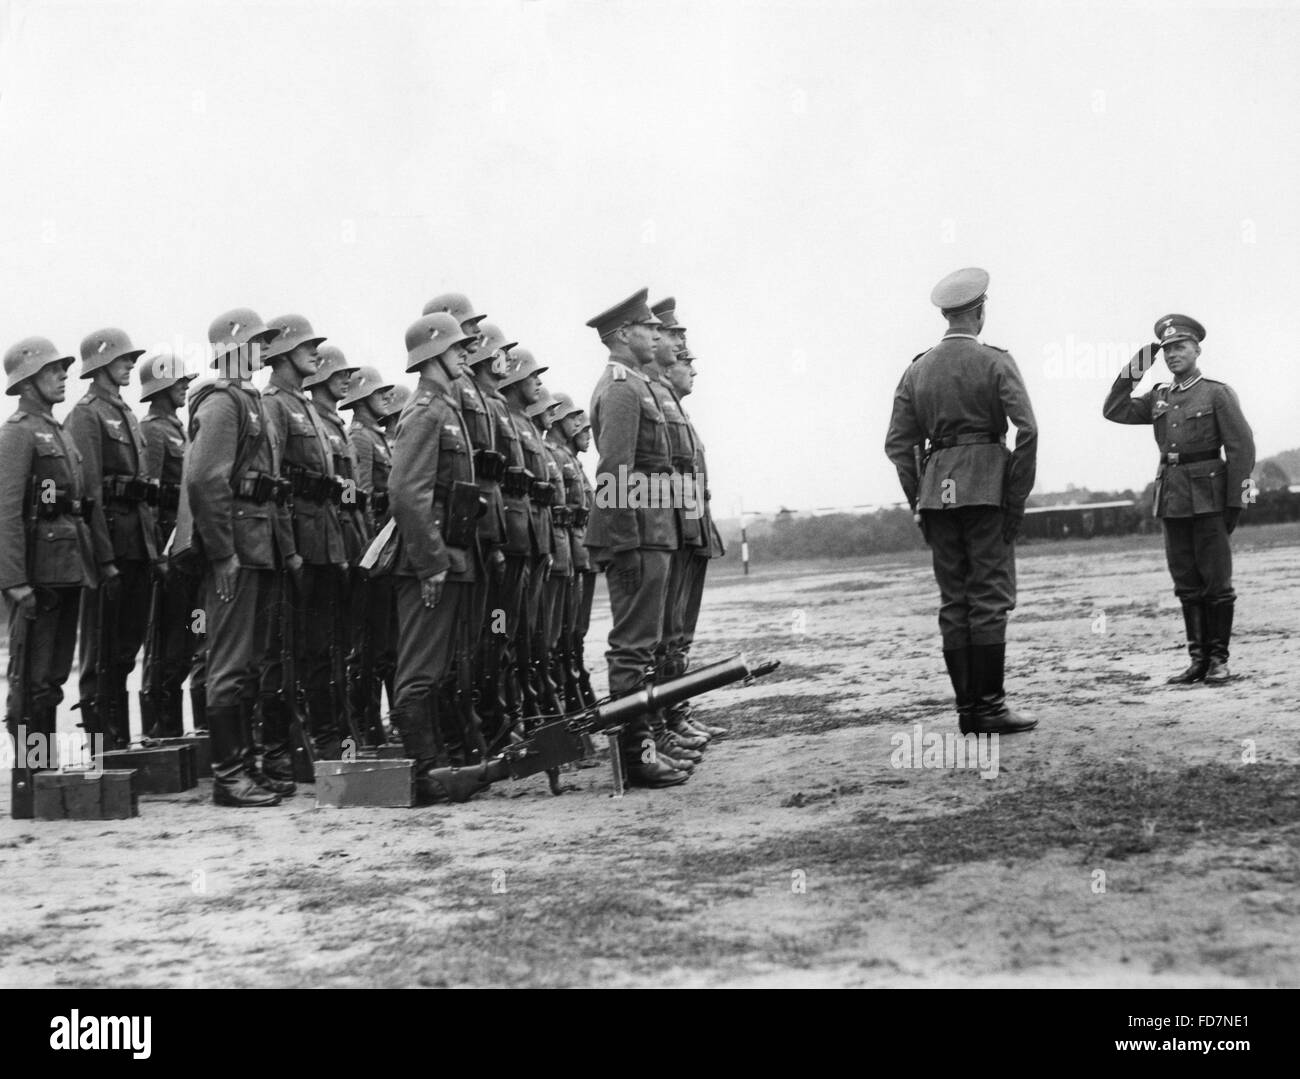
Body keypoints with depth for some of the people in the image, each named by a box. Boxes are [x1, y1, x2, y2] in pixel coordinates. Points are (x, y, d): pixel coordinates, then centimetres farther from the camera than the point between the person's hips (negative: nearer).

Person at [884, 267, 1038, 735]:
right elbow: (1026, 430, -12)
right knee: (990, 597, -2)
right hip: (985, 488, -4)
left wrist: (918, 502, 12)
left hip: (936, 491, 5)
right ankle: (989, 707, -3)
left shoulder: (917, 369, 10)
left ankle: (966, 708, 10)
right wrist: (1017, 497, -6)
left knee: (953, 601, 7)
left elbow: (898, 443, 8)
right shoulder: (995, 362, -3)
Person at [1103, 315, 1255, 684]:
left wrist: (1236, 502, -10)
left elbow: (1242, 447, -6)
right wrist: (1132, 372, 0)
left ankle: (1219, 660, 7)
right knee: (1187, 585, 7)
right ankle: (1198, 659, 13)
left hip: (1208, 498, -5)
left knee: (1216, 582, 0)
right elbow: (1114, 411, 8)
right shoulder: (1159, 397, 14)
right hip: (1172, 501, 5)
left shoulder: (1217, 393, -2)